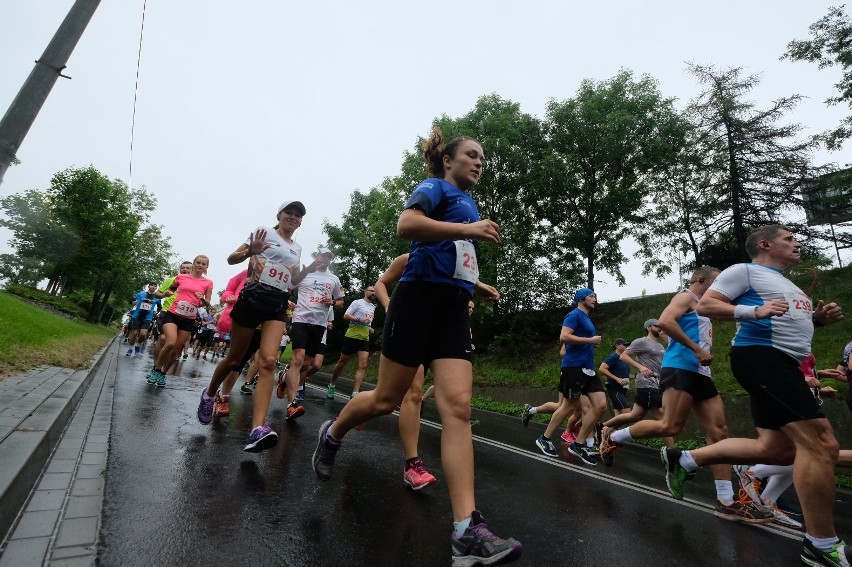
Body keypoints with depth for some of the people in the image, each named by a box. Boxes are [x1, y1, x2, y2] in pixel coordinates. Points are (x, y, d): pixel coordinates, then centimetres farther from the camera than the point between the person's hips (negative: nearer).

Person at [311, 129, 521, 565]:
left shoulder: (468, 203, 26)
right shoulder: (436, 187, 3)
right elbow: (406, 224, -19)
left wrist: (476, 285, 22)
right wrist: (467, 230, -20)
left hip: (453, 309, 7)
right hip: (419, 298, -7)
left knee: (457, 406, -8)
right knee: (387, 399, 4)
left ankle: (466, 530, -8)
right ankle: (332, 434, 35)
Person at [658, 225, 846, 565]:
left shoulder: (785, 283, 27)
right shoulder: (744, 271, -3)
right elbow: (705, 305, -12)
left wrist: (819, 317, 12)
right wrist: (755, 311, -23)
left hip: (783, 363, 10)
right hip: (760, 357, -10)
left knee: (777, 449, 8)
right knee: (820, 442, -13)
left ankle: (683, 460, 16)